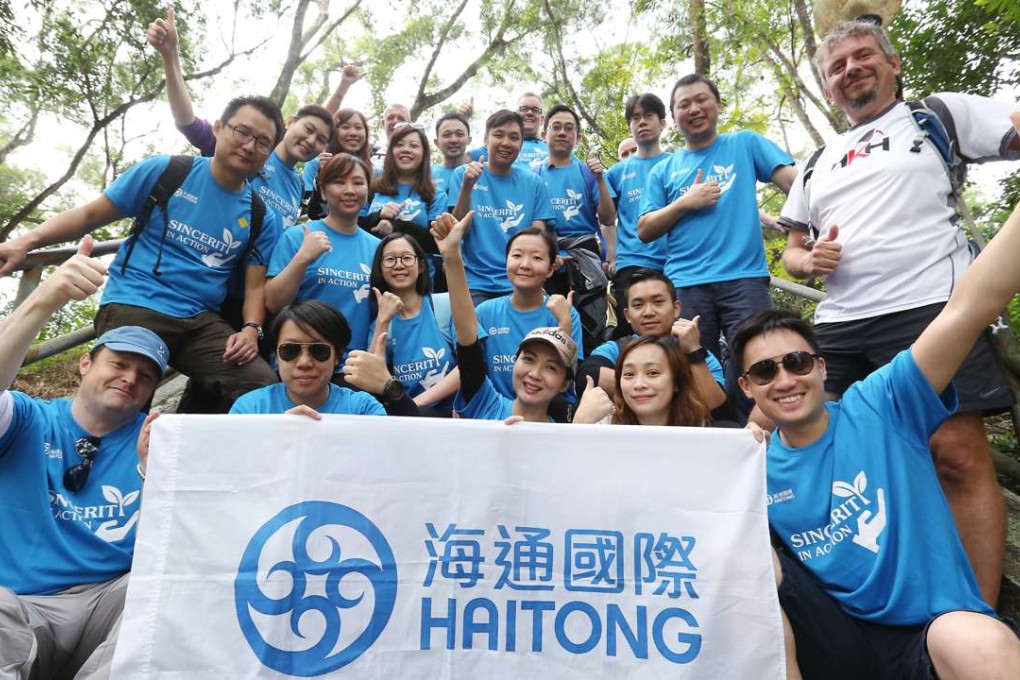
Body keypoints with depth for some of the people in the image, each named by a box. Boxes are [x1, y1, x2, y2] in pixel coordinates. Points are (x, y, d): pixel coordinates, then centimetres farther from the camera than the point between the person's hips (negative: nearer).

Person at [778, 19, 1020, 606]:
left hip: (930, 308, -4)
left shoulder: (939, 115, 12)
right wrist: (811, 260, 1)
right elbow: (792, 252, 24)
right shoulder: (818, 165, 24)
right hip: (839, 327, 5)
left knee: (959, 455, -11)